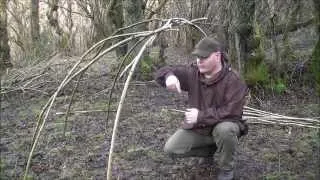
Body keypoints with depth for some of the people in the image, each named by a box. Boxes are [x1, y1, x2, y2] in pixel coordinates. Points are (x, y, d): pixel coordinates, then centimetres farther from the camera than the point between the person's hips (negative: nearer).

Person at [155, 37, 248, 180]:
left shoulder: (233, 80, -22)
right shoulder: (192, 73, -9)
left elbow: (232, 112, -28)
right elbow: (161, 72, -8)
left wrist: (201, 116, -30)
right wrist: (169, 76, -34)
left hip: (223, 125, -4)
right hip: (197, 128, 5)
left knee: (225, 130, -40)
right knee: (171, 149, -10)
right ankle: (210, 149, 16)